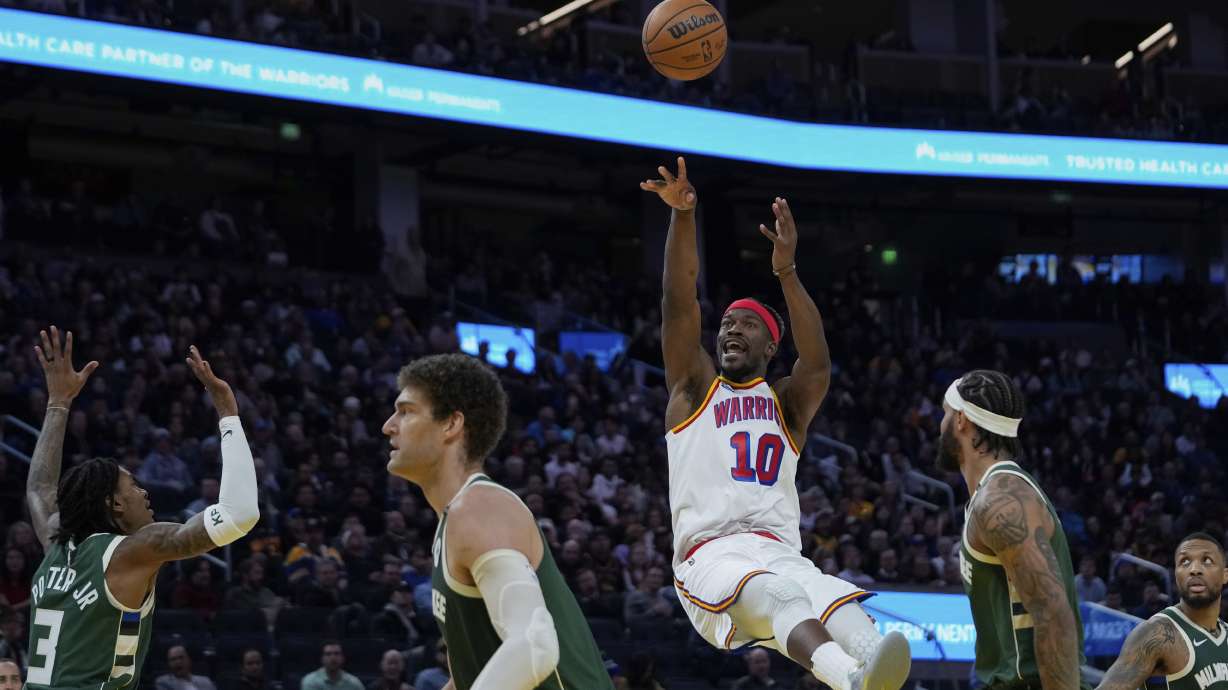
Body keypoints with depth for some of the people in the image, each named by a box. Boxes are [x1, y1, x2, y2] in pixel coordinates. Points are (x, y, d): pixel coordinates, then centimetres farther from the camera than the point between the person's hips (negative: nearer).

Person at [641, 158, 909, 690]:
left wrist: (787, 272, -16)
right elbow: (679, 303, 5)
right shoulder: (694, 387, 19)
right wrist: (682, 214, -10)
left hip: (781, 555, 3)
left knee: (842, 607, -32)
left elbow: (817, 363, -2)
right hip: (711, 556, -3)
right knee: (777, 594, -38)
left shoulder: (787, 403, 21)